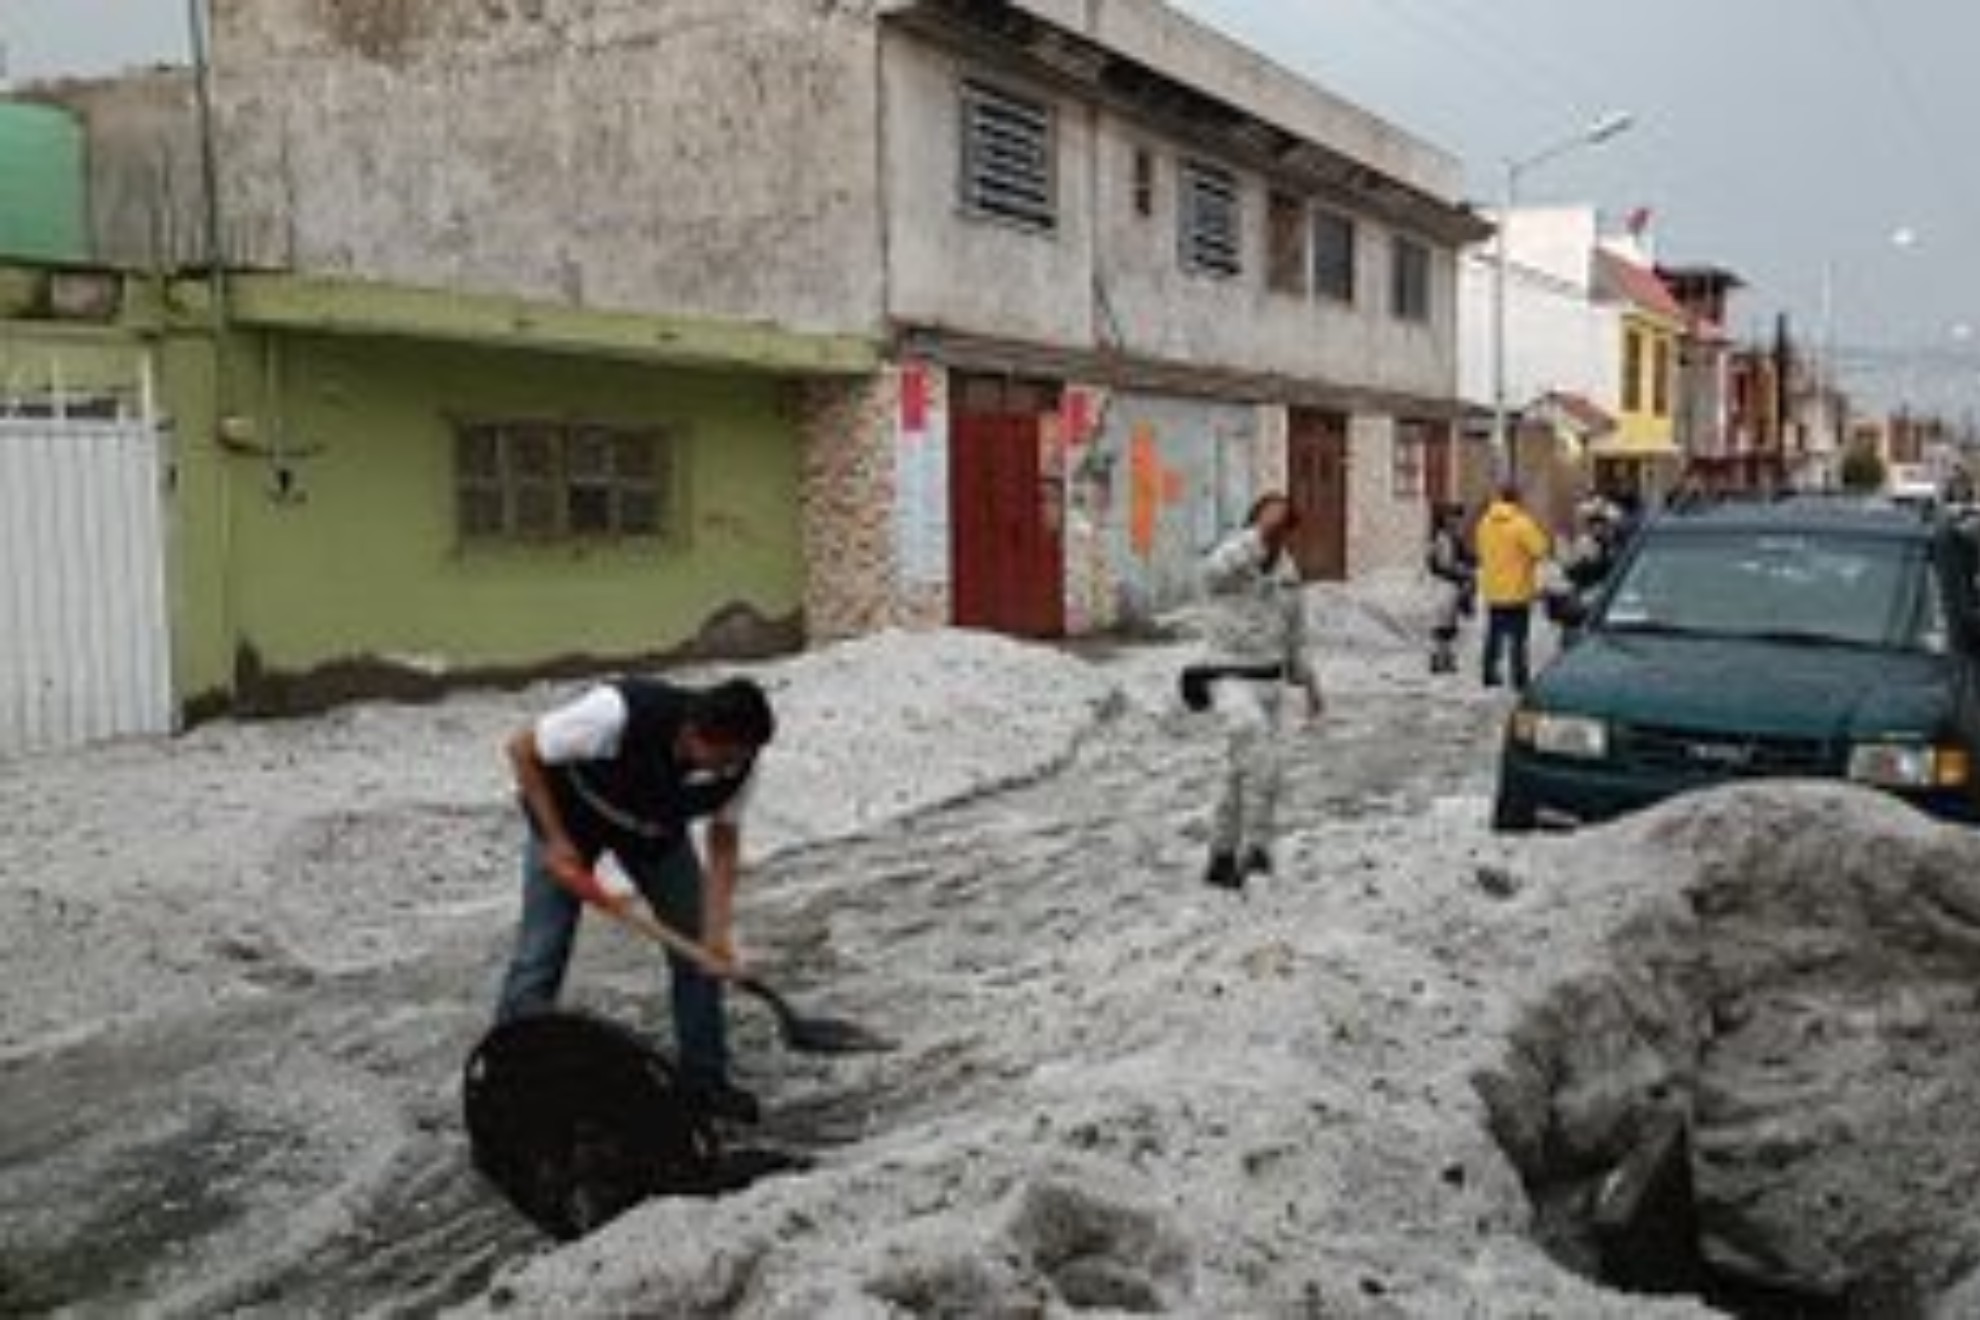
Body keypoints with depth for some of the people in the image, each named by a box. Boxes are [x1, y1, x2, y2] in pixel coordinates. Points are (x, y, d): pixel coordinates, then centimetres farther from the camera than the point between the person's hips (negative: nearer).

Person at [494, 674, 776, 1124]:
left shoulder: (738, 762, -28)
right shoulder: (620, 714, -41)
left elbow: (723, 841, -14)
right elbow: (522, 750, -27)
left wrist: (715, 932, -24)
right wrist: (556, 841, -27)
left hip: (656, 826, 4)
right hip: (571, 812, -3)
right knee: (540, 957, -8)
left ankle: (704, 1079, 13)